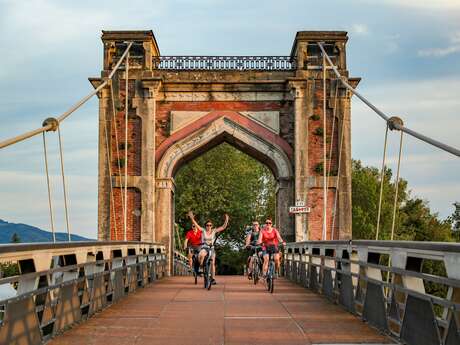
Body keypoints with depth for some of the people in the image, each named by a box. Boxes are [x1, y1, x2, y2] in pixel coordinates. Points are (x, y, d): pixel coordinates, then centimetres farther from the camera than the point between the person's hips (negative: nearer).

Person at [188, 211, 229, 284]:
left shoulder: (214, 231, 5)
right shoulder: (203, 231, 2)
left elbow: (223, 227, 2)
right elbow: (196, 225, -6)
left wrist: (226, 220, -12)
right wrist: (192, 218, -18)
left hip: (211, 248, 2)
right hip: (204, 248, -2)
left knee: (212, 263, -5)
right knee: (200, 255, -37)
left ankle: (213, 278, 7)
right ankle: (200, 266, -9)